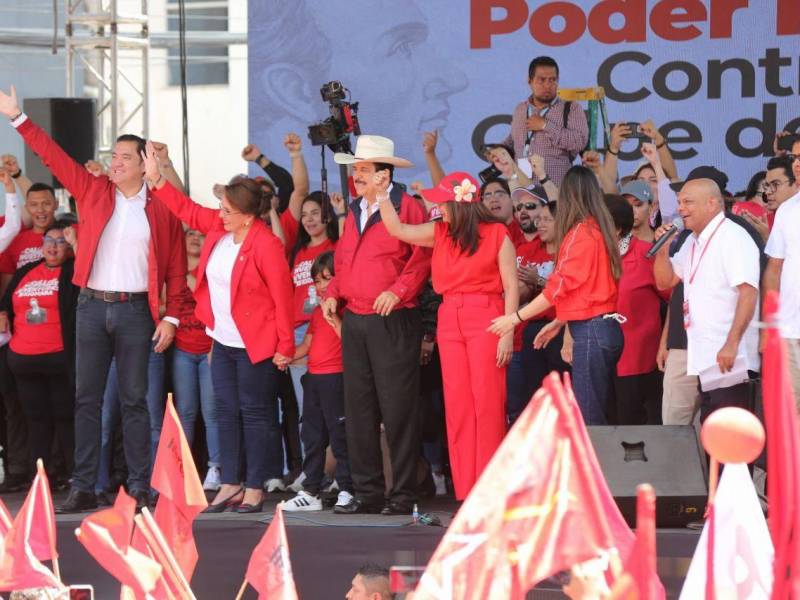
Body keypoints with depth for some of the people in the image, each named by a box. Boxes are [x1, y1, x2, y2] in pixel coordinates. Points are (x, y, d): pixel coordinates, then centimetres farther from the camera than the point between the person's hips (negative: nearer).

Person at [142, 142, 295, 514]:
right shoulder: (219, 227, 0)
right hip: (223, 341, 8)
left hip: (255, 344, -8)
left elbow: (282, 297, -18)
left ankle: (254, 489, 9)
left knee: (254, 413, 1)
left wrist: (284, 346, -17)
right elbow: (188, 211, 16)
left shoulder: (266, 245, -20)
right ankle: (230, 485, 17)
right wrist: (156, 181, 9)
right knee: (226, 412, 10)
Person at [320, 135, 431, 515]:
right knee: (359, 411, 8)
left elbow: (423, 256, -10)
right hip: (354, 322, 7)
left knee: (397, 410, -5)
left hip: (393, 323, -7)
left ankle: (403, 495, 0)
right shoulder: (354, 212, 17)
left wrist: (399, 289, -18)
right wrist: (334, 293, 8)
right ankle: (367, 493, 14)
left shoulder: (406, 207, -5)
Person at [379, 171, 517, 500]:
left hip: (486, 320, -5)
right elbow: (397, 229, 11)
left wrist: (507, 333, -10)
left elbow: (511, 287, -4)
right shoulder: (440, 233, 11)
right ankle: (466, 493, 6)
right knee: (457, 406, 3)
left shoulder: (497, 235, -2)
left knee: (487, 404, -6)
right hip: (450, 321, 5)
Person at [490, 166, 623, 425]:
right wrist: (558, 322, 21)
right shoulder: (599, 229, 14)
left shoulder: (580, 232, -11)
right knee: (598, 417, 9)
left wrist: (516, 317, -6)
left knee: (588, 421, -10)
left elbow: (559, 286, -12)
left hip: (590, 331, -9)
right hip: (606, 328, 9)